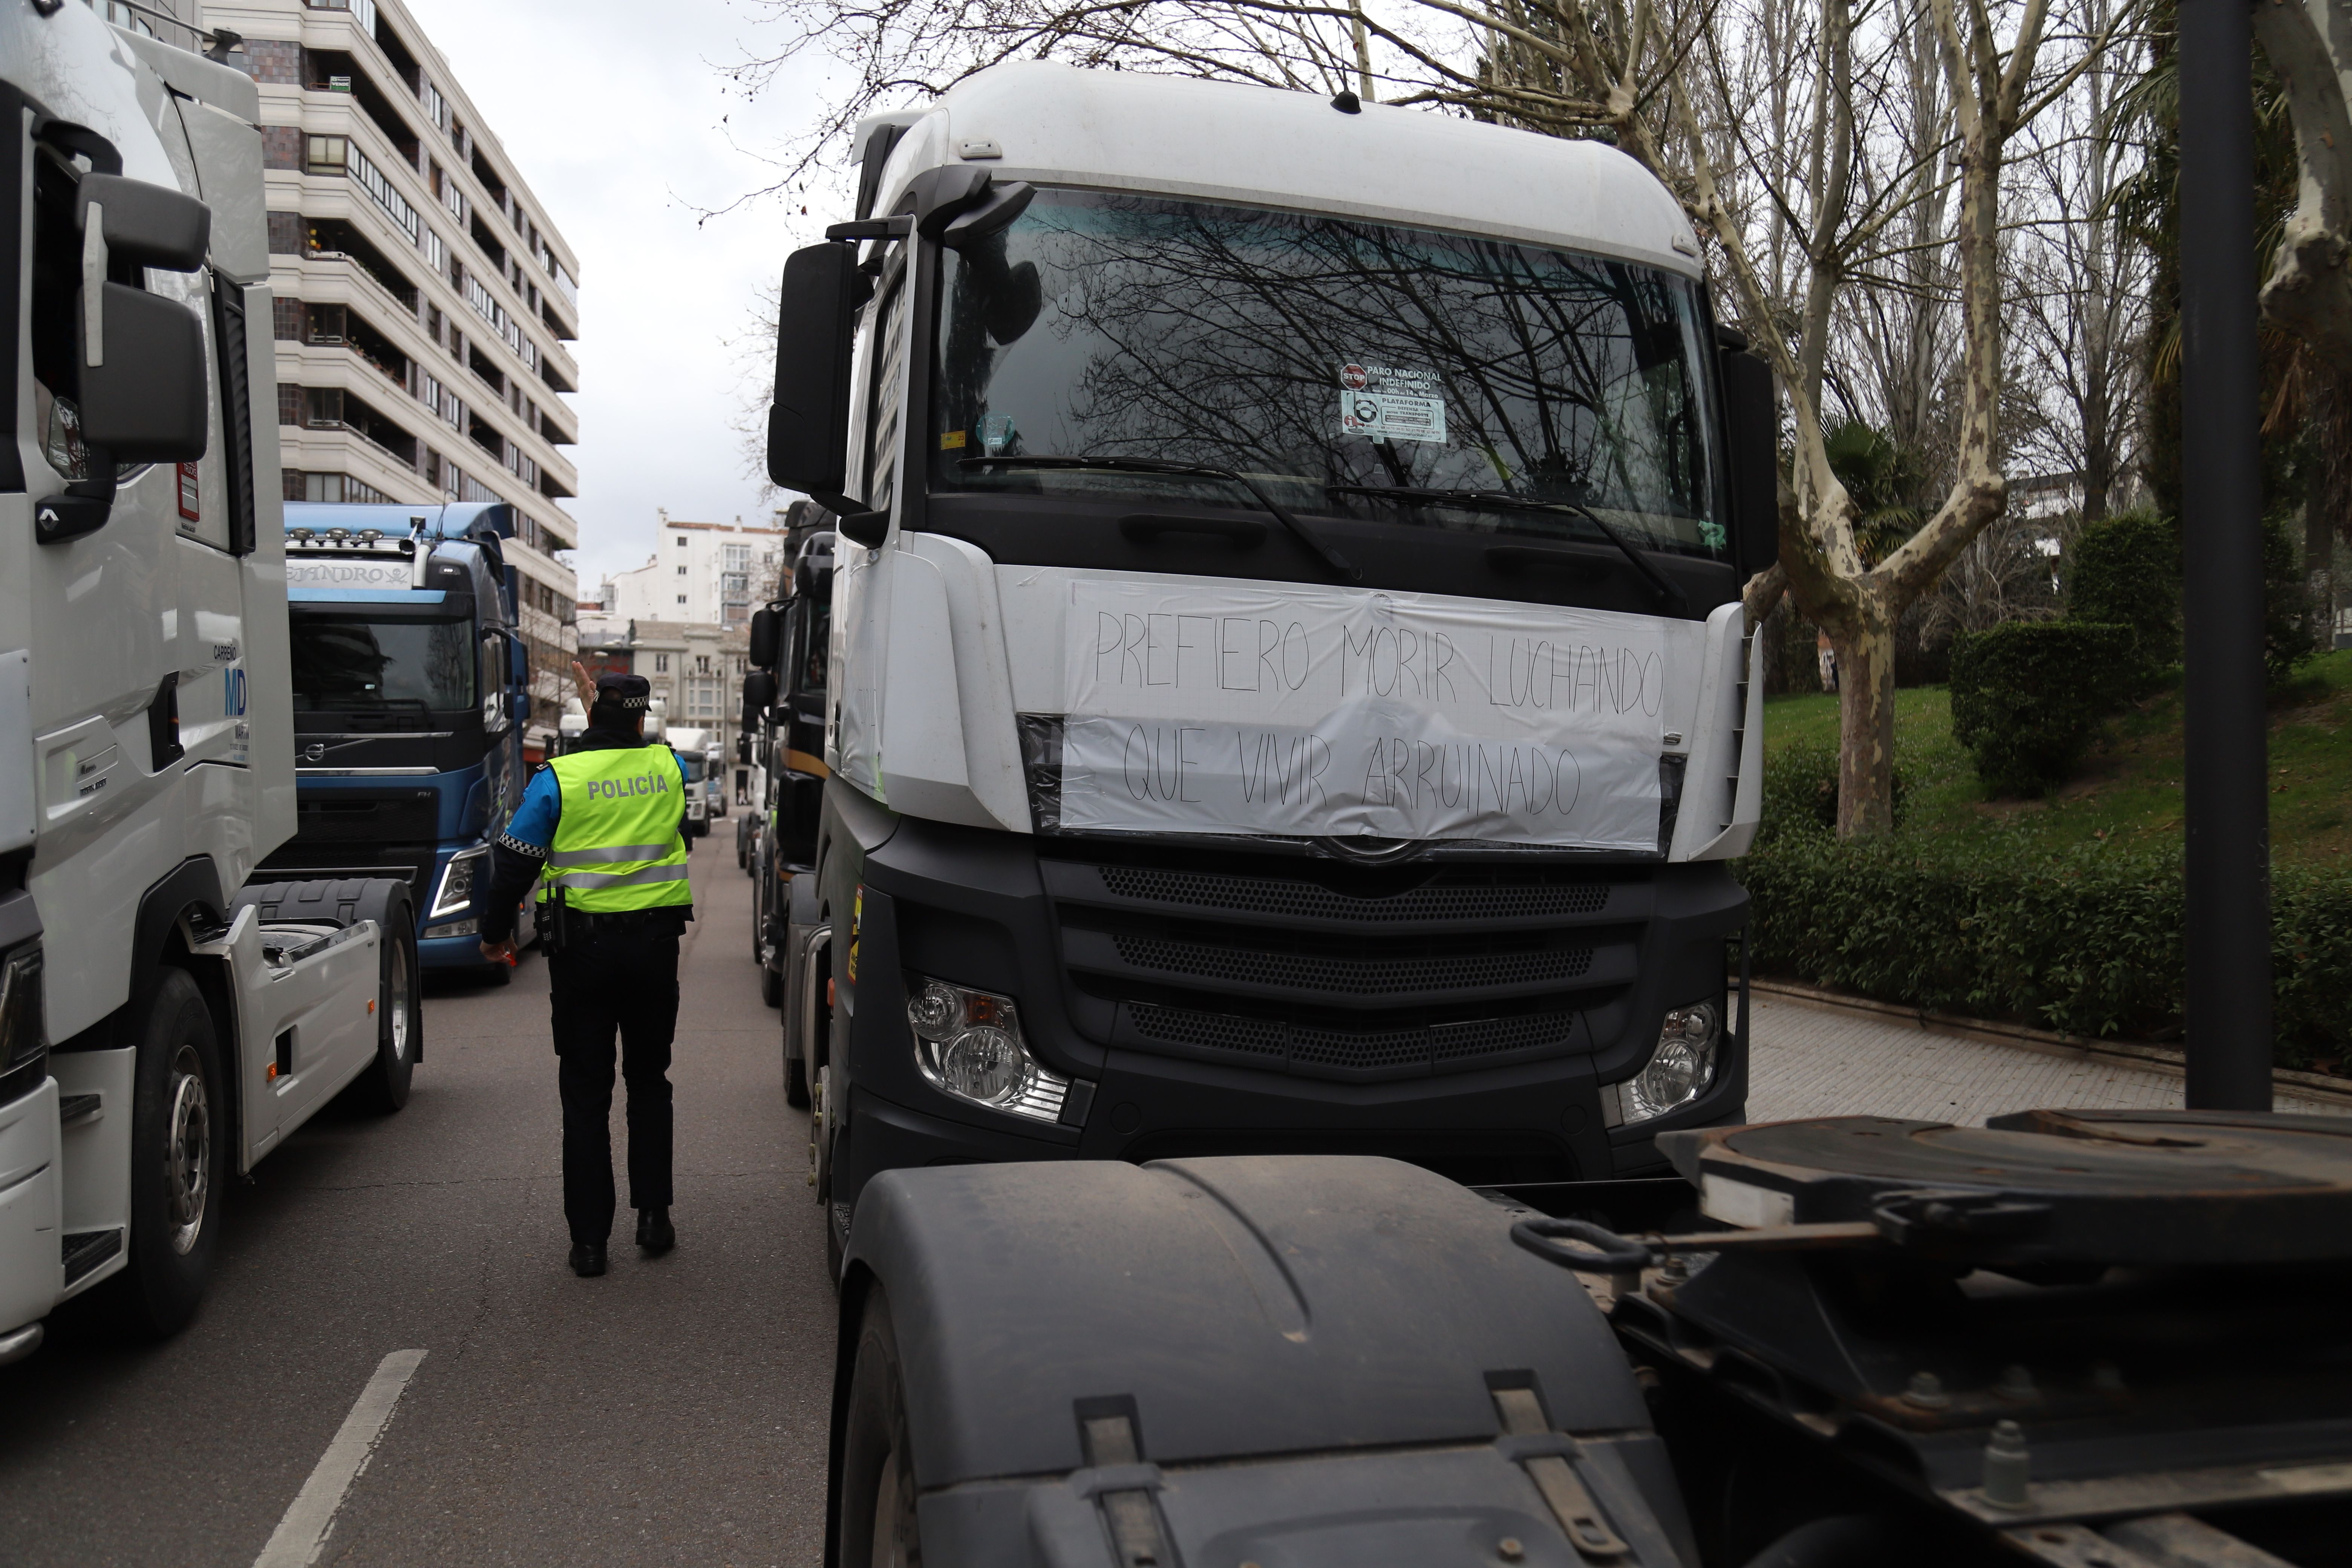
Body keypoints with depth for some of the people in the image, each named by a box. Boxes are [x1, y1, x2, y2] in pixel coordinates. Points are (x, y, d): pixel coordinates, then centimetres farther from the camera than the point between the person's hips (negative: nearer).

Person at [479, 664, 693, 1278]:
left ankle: (590, 1239, 7)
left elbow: (515, 862, -5)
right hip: (655, 942, 2)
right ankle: (654, 1217, 17)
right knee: (648, 1083, 17)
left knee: (585, 1095, 5)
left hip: (582, 946, -2)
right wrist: (610, 713, 28)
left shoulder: (557, 778, -7)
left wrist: (496, 933, 9)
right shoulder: (669, 768, 1)